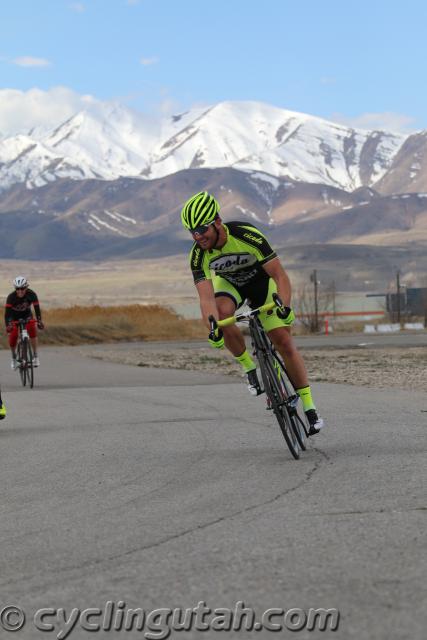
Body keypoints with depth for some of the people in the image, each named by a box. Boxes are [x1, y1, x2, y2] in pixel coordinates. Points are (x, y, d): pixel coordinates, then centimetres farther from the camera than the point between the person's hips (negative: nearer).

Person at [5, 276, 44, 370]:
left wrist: (39, 321, -42)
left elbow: (37, 308, -28)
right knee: (13, 335, -18)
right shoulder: (11, 297, -30)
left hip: (27, 315, 1)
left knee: (32, 329, -26)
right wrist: (7, 325, -49)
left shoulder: (31, 294, -27)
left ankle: (35, 355, -16)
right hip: (14, 316, -1)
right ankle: (13, 357, 9)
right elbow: (7, 312, -35)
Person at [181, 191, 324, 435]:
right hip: (229, 283, 2)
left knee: (284, 341, -12)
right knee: (222, 313, -33)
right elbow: (206, 298, -33)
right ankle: (249, 367, -10)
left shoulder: (247, 236, -37)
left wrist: (285, 307, -51)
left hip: (261, 280, -2)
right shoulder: (198, 255, -28)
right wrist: (213, 328, -51)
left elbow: (279, 275, -35)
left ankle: (309, 406, -3)